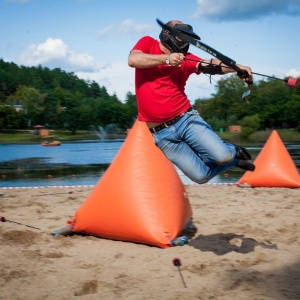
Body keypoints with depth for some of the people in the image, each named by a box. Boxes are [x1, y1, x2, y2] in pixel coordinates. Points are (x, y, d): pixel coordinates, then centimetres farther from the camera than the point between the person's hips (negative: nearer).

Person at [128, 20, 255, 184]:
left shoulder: (185, 57, 5)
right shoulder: (148, 43, 3)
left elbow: (212, 65, -11)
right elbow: (133, 60, -16)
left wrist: (237, 67, -30)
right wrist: (166, 59, -20)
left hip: (186, 119, 2)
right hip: (161, 133, -2)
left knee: (222, 156, -15)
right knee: (201, 176, -6)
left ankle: (234, 151, 24)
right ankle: (234, 160, 25)